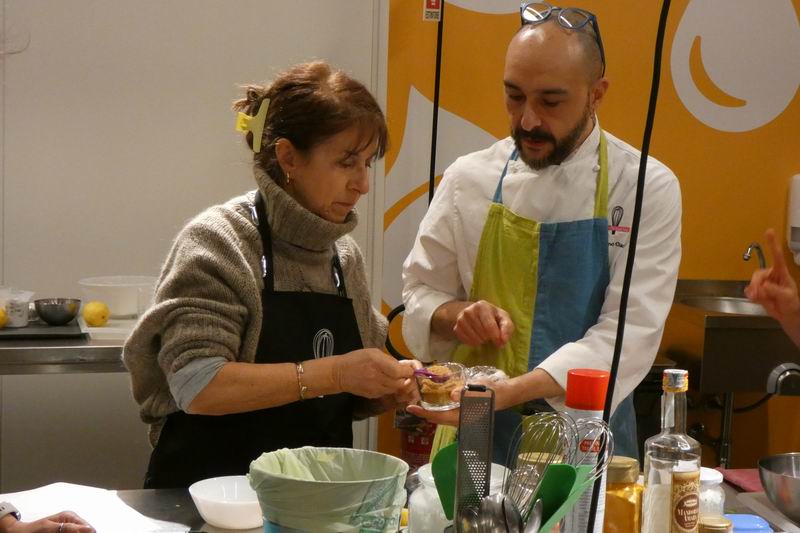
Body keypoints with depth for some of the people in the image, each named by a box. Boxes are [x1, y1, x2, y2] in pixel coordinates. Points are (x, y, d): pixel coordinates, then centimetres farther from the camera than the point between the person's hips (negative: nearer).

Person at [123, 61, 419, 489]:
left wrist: (388, 390, -1)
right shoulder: (217, 242, -7)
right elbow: (197, 386, -18)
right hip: (207, 495, -5)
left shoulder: (344, 254, 12)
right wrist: (332, 373, -20)